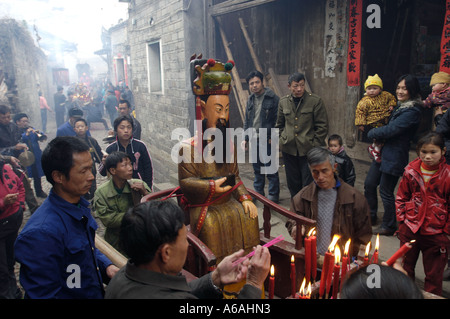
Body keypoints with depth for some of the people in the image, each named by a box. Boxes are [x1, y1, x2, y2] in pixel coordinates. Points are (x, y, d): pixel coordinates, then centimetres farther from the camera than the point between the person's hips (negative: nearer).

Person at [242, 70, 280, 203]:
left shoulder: (273, 98, -8)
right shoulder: (250, 99, 13)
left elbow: (278, 120, -10)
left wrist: (274, 138, -14)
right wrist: (245, 138, 12)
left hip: (267, 140, -6)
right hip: (253, 140, 6)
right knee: (257, 169, 15)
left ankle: (273, 195, 10)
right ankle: (258, 193, 27)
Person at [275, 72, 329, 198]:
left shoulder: (315, 101, -4)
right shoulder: (283, 101, 8)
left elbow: (322, 126, -3)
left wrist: (315, 146, -8)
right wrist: (282, 139, 8)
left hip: (308, 149, -4)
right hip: (288, 149, 4)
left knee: (308, 183, -1)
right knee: (293, 182, 13)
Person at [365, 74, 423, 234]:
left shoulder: (412, 111, -17)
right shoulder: (399, 106, 11)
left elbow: (390, 130, -22)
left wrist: (372, 133, -7)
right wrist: (376, 133, 1)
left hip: (394, 157, -9)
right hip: (383, 153, 9)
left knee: (386, 192, 1)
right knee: (369, 184, 15)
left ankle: (389, 226, 20)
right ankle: (371, 216, 34)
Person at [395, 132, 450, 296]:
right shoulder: (411, 171, -2)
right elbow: (401, 197, 9)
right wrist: (402, 219, 2)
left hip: (435, 233, -3)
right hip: (410, 229, 3)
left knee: (434, 274, 12)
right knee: (405, 267, 19)